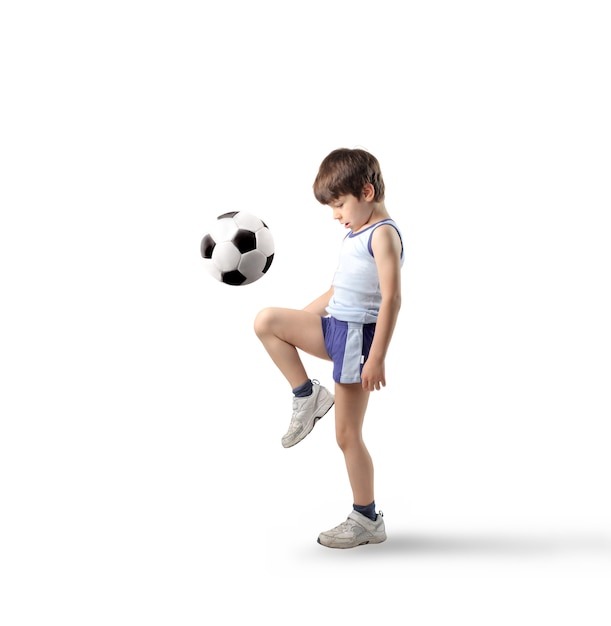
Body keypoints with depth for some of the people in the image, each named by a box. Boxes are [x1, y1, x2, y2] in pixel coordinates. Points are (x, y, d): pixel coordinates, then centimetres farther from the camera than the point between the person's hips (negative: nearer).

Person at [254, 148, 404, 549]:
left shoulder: (383, 234, -12)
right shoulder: (356, 234, 18)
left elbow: (392, 298, -21)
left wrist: (377, 357, -25)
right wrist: (296, 322, 22)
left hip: (358, 334, -9)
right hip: (334, 327, 9)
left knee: (347, 434, -2)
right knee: (267, 321, -5)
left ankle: (367, 520, 12)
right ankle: (307, 395, 3)